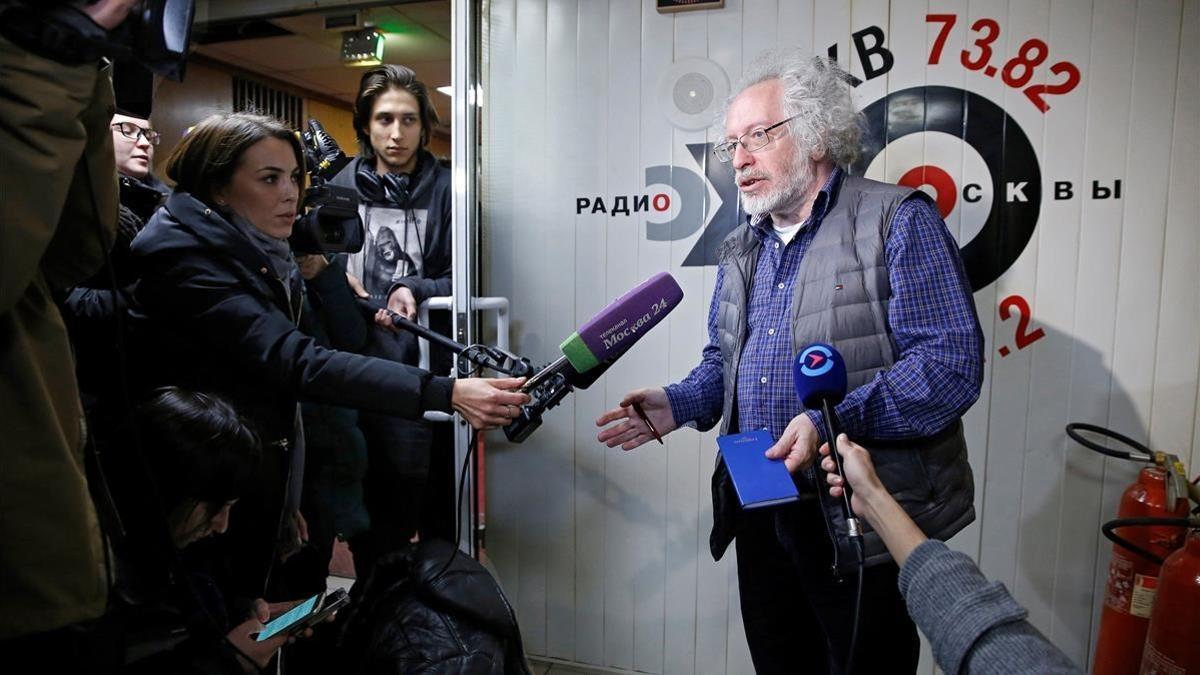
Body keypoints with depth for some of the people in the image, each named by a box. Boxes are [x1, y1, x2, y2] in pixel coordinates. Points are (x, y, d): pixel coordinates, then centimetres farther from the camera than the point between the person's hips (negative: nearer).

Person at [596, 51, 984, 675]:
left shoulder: (898, 221, -9)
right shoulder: (740, 250, 13)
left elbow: (952, 362, -18)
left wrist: (837, 419, -28)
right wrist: (678, 404, 0)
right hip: (760, 515, 7)